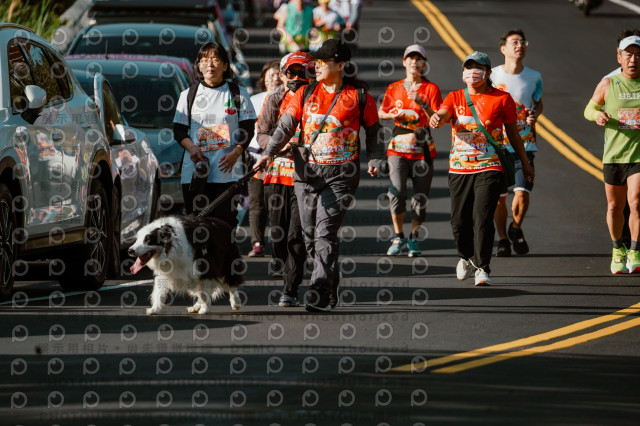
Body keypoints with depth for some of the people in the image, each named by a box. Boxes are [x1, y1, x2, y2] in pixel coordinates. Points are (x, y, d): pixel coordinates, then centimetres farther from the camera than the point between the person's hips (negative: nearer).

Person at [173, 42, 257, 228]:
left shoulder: (238, 93, 10)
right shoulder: (188, 95, 14)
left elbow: (247, 129, 6)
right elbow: (179, 130, 11)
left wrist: (235, 153, -11)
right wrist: (191, 148, -10)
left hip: (227, 171, -1)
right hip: (194, 170, 1)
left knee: (226, 220, -8)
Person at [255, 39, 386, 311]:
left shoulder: (358, 96, 2)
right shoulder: (305, 94, 9)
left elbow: (374, 130, 13)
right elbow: (285, 126, 3)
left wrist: (374, 160, 1)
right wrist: (269, 153, -11)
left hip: (340, 175, -4)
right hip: (307, 172, 4)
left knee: (325, 232, -15)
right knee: (310, 235, 7)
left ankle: (320, 295, -16)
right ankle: (331, 286, 24)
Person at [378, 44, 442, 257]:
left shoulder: (431, 89, 3)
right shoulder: (394, 88, 10)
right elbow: (381, 112, 20)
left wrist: (422, 104, -21)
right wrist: (394, 115, -1)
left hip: (422, 148, 0)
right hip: (398, 147, 0)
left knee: (420, 197, 0)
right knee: (397, 192, -15)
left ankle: (414, 238, 16)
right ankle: (399, 238, -1)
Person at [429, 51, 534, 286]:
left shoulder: (501, 99, 4)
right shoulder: (455, 97, 9)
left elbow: (513, 133, 11)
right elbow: (443, 114, -10)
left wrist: (525, 164, 17)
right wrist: (437, 118, -36)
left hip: (489, 168, -3)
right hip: (459, 168, 3)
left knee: (482, 217, -15)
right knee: (459, 221, 6)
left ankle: (482, 269, -9)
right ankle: (467, 258, 33)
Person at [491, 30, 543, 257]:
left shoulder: (534, 77, 3)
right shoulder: (492, 76, -1)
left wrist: (534, 116, -2)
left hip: (525, 143, 0)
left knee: (522, 194, -11)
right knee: (499, 197, 3)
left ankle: (516, 229, 17)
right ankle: (502, 239, 22)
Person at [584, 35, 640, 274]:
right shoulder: (608, 84, 2)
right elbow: (589, 109, 14)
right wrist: (598, 115, -9)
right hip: (614, 154, 2)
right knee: (614, 207, 10)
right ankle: (618, 250, 33)